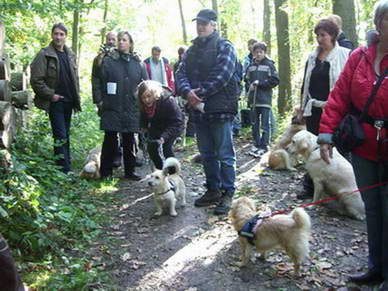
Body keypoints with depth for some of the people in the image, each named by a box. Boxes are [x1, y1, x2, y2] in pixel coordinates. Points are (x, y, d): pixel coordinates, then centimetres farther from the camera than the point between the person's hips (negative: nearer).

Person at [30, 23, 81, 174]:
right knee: (61, 136, -8)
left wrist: (76, 97, 10)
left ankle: (66, 165, 22)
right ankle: (65, 170, -5)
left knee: (65, 135, 13)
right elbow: (36, 80, -11)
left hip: (68, 101, 6)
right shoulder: (44, 54, -7)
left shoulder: (70, 54, 12)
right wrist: (50, 95, -13)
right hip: (55, 102, -6)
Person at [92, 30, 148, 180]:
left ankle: (130, 171, 20)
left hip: (131, 109, 3)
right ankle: (105, 172, 11)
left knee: (129, 141, 10)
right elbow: (96, 80, 0)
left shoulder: (138, 63, 8)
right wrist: (100, 100, -7)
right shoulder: (108, 60, 0)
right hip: (112, 107, -2)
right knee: (110, 140, 1)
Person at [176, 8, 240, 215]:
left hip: (220, 110, -7)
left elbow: (222, 76, -16)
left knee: (224, 155, -1)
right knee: (207, 154, 14)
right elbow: (181, 74, 6)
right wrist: (187, 91, -14)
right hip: (199, 109, 7)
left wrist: (200, 93, -16)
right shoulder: (192, 50, 17)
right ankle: (213, 190, 27)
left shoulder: (224, 47, -3)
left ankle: (227, 193, 9)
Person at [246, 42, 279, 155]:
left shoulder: (269, 65, -1)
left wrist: (259, 83, -11)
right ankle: (257, 144, 19)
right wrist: (250, 85, 2)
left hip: (265, 100, -5)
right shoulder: (250, 66, 11)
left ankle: (264, 146, 3)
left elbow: (275, 80, -7)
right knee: (254, 124, 10)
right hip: (253, 100, 5)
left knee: (265, 124, -3)